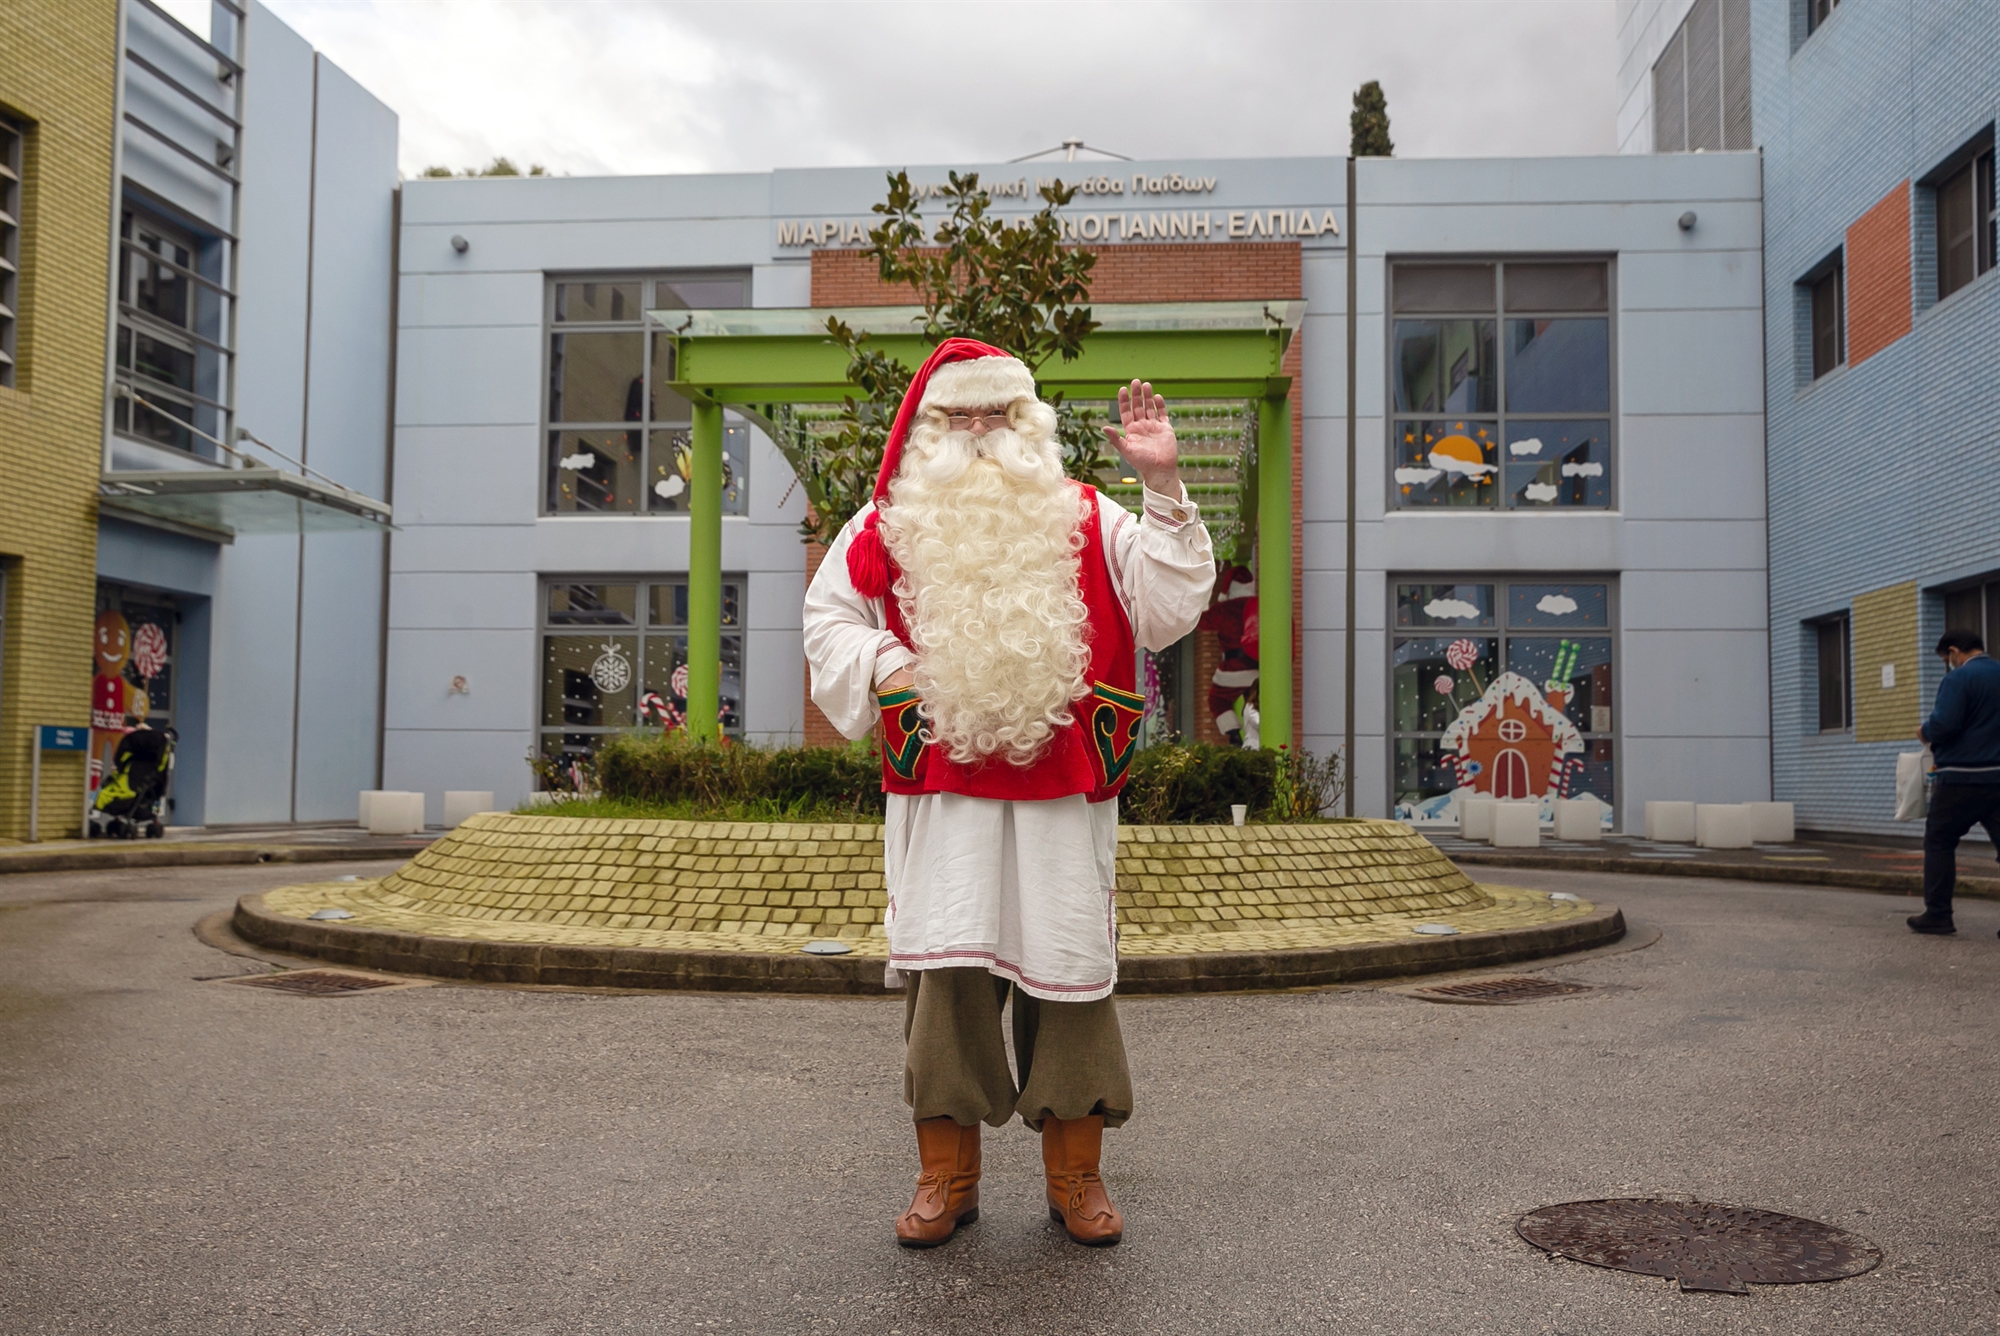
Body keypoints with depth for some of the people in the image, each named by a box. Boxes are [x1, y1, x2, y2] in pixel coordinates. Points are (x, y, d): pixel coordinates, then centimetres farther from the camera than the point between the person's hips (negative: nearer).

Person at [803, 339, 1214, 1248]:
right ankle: (946, 1174, 13)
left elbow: (1172, 602, -1)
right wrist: (885, 663, -3)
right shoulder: (888, 526, 10)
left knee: (1067, 969, 3)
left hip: (1062, 794, 0)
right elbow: (828, 618, 16)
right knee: (945, 971, -1)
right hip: (941, 792, 0)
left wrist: (1162, 486, -10)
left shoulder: (1085, 521, 8)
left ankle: (1075, 1173, 17)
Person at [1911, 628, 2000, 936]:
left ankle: (1937, 913, 9)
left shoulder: (1959, 679, -12)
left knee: (1939, 842, 8)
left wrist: (1925, 732, -2)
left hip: (1962, 778, -6)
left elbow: (1944, 724, -22)